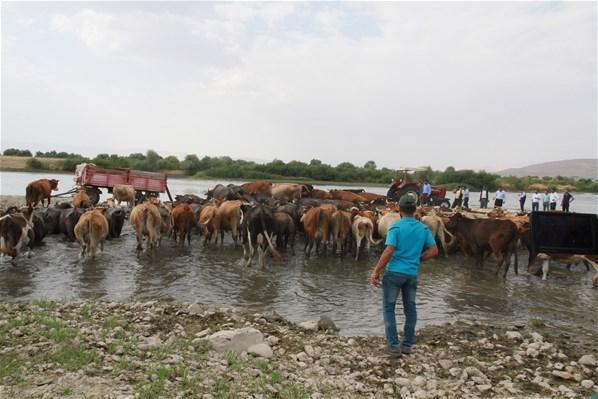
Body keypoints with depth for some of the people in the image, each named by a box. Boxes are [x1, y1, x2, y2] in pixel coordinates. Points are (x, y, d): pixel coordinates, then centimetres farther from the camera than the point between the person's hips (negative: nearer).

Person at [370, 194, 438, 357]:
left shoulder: (396, 227, -11)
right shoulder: (423, 228, 4)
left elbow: (388, 252, -18)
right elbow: (434, 251, 4)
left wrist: (376, 272, -13)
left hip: (394, 272, -4)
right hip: (412, 274, 4)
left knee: (389, 308, 6)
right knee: (410, 308, 15)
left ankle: (393, 345, 4)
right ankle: (407, 344, 20)